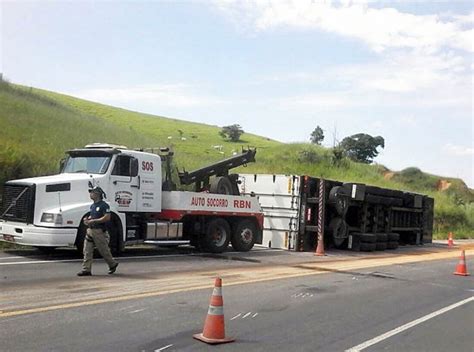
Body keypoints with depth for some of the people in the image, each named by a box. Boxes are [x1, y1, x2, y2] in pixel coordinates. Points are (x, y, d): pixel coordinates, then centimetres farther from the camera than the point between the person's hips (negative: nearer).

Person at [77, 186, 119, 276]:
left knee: (104, 250, 4)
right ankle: (86, 270, 3)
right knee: (87, 251, 1)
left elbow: (107, 218, -20)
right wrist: (87, 219, 7)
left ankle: (113, 264, 25)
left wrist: (93, 221, -20)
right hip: (90, 230, 8)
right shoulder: (92, 205, 15)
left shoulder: (104, 205, -12)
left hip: (99, 231, -8)